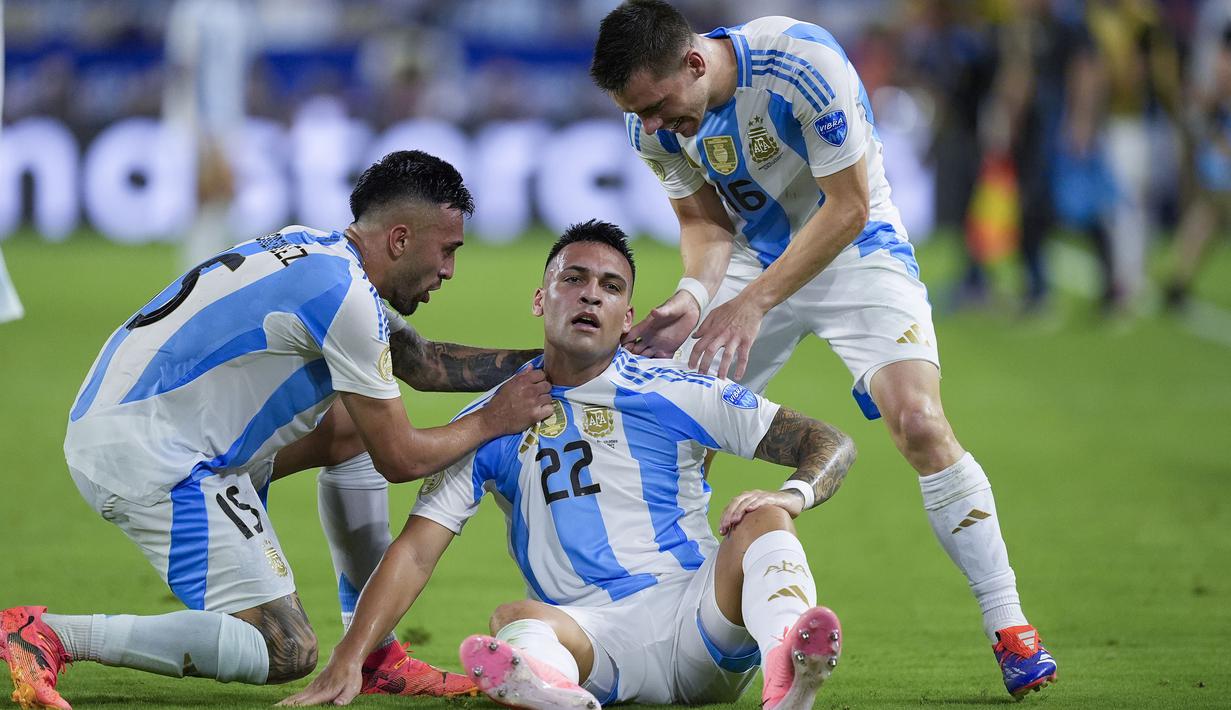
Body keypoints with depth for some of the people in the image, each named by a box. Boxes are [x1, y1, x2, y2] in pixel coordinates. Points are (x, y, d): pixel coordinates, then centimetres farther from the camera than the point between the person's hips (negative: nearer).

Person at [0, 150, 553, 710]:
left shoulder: (305, 248, 14)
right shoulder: (345, 295, -14)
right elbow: (400, 459, -8)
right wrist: (491, 422, 7)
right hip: (149, 456, -11)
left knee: (352, 430, 22)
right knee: (288, 653, -11)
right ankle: (55, 637, -17)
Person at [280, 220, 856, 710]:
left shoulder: (676, 394, 7)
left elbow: (830, 445, 6)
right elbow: (415, 550, 7)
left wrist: (790, 495, -18)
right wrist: (346, 662, -7)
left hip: (699, 611, 0)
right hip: (591, 632, 0)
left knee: (762, 518, -26)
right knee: (517, 620, -30)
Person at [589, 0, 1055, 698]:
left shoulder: (804, 63, -30)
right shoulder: (653, 122, -13)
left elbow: (847, 208, -24)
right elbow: (706, 223, -1)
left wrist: (752, 302, -28)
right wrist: (693, 298, -23)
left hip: (854, 248, -5)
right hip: (754, 256, 5)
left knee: (919, 421, -22)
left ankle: (1010, 628, -13)